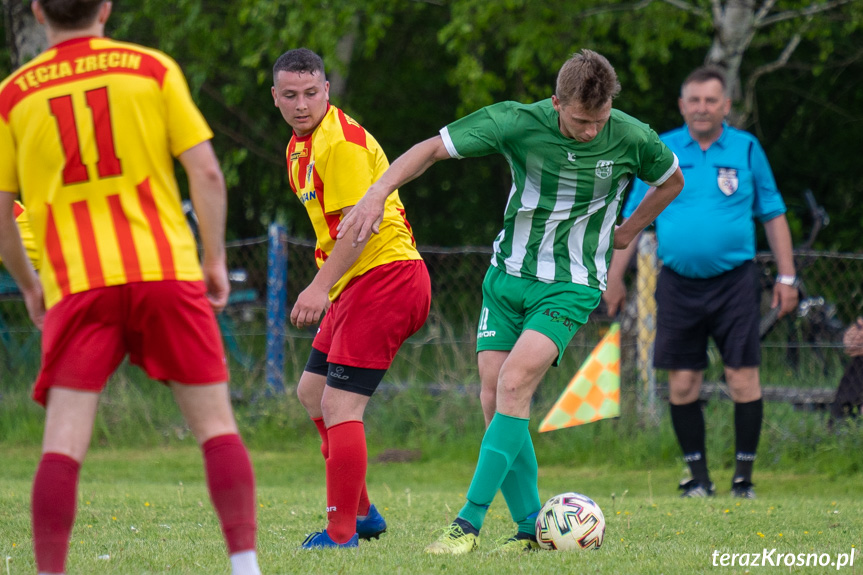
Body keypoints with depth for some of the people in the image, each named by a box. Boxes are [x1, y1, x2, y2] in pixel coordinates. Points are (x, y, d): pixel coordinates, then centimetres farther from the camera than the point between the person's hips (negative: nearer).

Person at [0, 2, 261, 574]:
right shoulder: (153, 68, 6)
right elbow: (206, 172, 1)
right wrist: (215, 258, 10)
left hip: (77, 285, 0)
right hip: (166, 270, 0)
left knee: (63, 442, -2)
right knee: (217, 425, 6)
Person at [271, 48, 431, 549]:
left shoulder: (341, 142, -16)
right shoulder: (299, 147, 15)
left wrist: (321, 287, -25)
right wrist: (326, 287, 18)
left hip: (385, 277, -11)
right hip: (359, 283, 11)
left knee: (339, 406, -13)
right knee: (312, 392, 18)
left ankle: (341, 533, -10)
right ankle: (361, 513, 23)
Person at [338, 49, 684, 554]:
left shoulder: (632, 139, -11)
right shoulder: (519, 122, -13)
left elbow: (673, 181, 13)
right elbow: (433, 148, -8)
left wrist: (628, 232, 11)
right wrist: (378, 193, -20)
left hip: (570, 285, -3)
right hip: (507, 275, 3)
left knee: (513, 384, -21)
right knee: (495, 401, -3)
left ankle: (470, 523, -21)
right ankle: (532, 527, 8)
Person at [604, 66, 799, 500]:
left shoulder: (747, 149, 5)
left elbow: (773, 215, 9)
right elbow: (634, 218, 11)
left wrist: (786, 276, 5)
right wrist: (614, 277, 8)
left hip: (734, 282, -1)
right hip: (679, 284, 1)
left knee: (743, 379, -6)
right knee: (682, 383, 1)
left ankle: (743, 476, 3)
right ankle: (698, 476, 12)